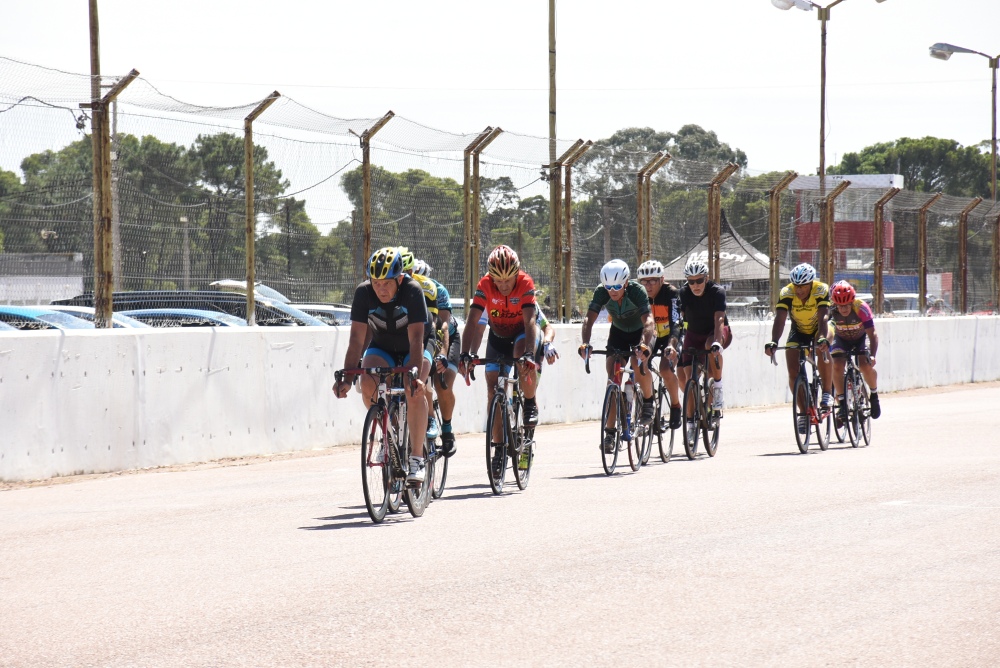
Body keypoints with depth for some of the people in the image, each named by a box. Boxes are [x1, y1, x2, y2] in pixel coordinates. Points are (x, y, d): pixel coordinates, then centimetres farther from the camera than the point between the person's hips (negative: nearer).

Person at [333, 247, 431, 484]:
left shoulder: (412, 291, -30)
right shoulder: (364, 293, -23)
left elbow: (416, 339, -35)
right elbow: (357, 339, -25)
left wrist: (415, 374, -48)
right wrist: (347, 378, -35)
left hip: (412, 351, -2)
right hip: (381, 348, 3)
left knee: (414, 390, -31)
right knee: (368, 384, -28)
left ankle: (417, 457, -23)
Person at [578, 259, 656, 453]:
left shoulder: (637, 291, -33)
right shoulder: (601, 292, -26)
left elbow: (648, 321, -44)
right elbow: (589, 319, -34)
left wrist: (645, 345, -62)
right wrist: (585, 344, -52)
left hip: (641, 332, -3)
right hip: (618, 332, 3)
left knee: (638, 362, -31)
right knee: (613, 376, -13)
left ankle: (648, 401, -3)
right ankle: (610, 431, -10)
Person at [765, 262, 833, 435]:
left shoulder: (821, 290, -30)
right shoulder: (787, 293, -26)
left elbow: (824, 317, -41)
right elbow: (780, 318, -36)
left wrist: (822, 338, -59)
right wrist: (773, 342, -52)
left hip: (819, 329, -2)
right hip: (798, 332, 2)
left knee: (822, 352, -34)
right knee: (793, 372, -13)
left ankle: (827, 393, -17)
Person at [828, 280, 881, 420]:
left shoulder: (861, 308, -33)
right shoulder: (830, 309, -29)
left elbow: (872, 334, -31)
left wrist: (872, 355, -44)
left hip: (860, 338, -1)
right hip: (841, 339, 1)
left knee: (866, 366, -24)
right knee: (837, 366, -23)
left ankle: (874, 395, 5)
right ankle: (842, 404, -9)